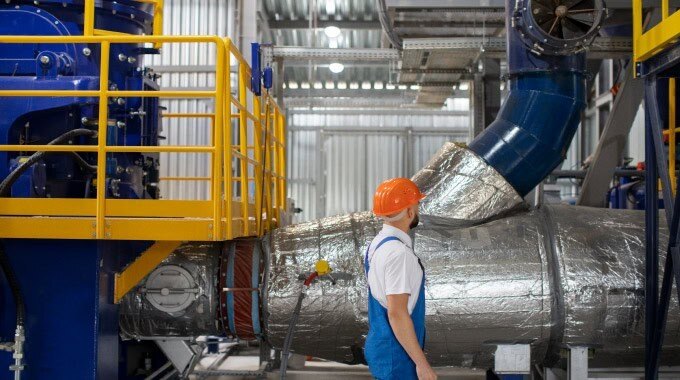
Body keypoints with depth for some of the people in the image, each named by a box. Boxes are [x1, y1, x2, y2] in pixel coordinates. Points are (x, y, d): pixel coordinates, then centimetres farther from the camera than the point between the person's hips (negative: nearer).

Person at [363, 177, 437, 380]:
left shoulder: (377, 244, 8)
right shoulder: (399, 253, -22)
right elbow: (396, 313, -25)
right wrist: (422, 363, -21)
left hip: (379, 345, 9)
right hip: (396, 356, -9)